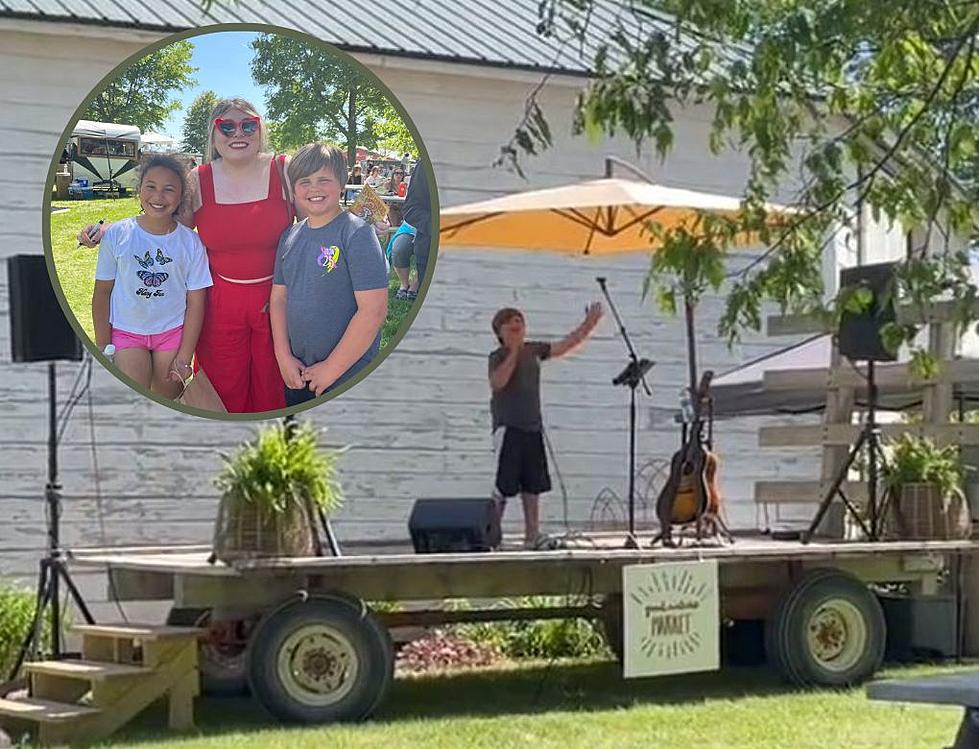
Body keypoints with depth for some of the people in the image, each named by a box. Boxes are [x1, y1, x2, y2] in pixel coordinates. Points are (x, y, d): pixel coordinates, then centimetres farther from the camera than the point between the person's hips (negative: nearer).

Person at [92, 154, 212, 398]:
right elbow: (102, 292, 0)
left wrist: (184, 357, -5)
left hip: (173, 332, 1)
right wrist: (102, 346, -2)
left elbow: (196, 302, -2)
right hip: (126, 332, -1)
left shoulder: (190, 242, -5)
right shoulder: (117, 235, -7)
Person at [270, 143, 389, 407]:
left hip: (348, 379, -6)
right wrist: (284, 357, -2)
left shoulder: (357, 234, -13)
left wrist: (332, 368, -16)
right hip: (298, 374, 6)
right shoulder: (290, 237, 7)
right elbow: (279, 297, 10)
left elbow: (373, 311, -19)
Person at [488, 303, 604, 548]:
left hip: (533, 428, 6)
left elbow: (567, 345, 18)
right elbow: (497, 382, -24)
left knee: (533, 485, 6)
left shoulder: (533, 350, 12)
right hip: (508, 428, -6)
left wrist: (589, 324, 9)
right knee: (503, 486, -10)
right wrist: (514, 352, -20)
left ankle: (532, 536, 10)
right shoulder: (498, 357, -5)